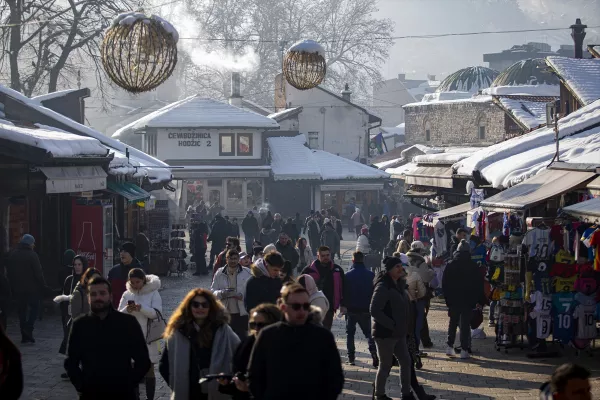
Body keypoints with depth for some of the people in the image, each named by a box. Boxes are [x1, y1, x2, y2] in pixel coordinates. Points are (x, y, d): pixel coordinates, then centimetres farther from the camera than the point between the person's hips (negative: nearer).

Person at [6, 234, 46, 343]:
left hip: (18, 289, 5)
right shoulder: (32, 255, -12)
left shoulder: (12, 255, 8)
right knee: (34, 308, 6)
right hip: (32, 289, -5)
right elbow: (38, 273, -14)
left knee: (21, 311, 10)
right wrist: (43, 286, -6)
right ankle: (28, 329, -13)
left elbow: (9, 274, 11)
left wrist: (13, 288, 15)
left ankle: (24, 335, 9)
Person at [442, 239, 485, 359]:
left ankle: (450, 347, 12)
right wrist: (480, 300, 6)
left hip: (453, 300, 1)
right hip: (468, 300, -1)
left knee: (453, 323, 15)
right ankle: (464, 350, -2)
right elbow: (479, 284, -1)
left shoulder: (450, 265, -2)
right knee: (465, 324, 1)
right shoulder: (473, 266, -5)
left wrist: (447, 298, 7)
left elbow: (444, 283, 0)